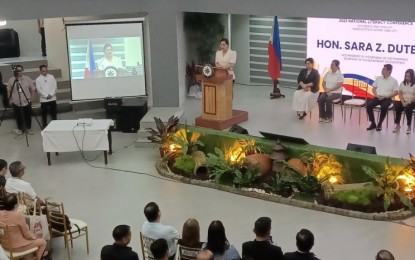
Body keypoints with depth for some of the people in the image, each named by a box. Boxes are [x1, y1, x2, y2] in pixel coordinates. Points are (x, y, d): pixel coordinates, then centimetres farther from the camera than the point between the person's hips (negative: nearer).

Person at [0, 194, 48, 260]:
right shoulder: (19, 216, -27)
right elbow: (27, 234, -17)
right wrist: (34, 237, 5)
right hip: (17, 246, -7)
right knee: (43, 242, 13)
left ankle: (40, 253, 46)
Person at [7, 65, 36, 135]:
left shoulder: (28, 79, -2)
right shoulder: (11, 80, -3)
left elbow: (32, 89, 3)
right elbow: (9, 91, 4)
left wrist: (32, 97, -3)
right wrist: (10, 100, 2)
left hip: (27, 102, 0)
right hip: (16, 102, 0)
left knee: (28, 116, 9)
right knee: (18, 117, 8)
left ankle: (29, 128, 25)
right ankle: (20, 129, 24)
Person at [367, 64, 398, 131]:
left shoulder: (394, 81, -2)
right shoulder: (378, 78, 10)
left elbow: (396, 92, -5)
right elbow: (373, 89, 14)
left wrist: (386, 96, -16)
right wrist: (376, 95, -6)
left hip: (387, 98, -4)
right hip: (378, 97, 4)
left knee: (384, 107, -36)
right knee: (368, 105, -24)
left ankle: (379, 124, -18)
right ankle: (373, 123, -12)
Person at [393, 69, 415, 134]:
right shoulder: (402, 83, 11)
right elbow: (400, 93, 6)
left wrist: (409, 102, -20)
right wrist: (403, 102, -9)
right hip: (403, 101, 3)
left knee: (408, 108, -35)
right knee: (397, 106, -28)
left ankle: (409, 127, -27)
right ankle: (397, 125, -18)